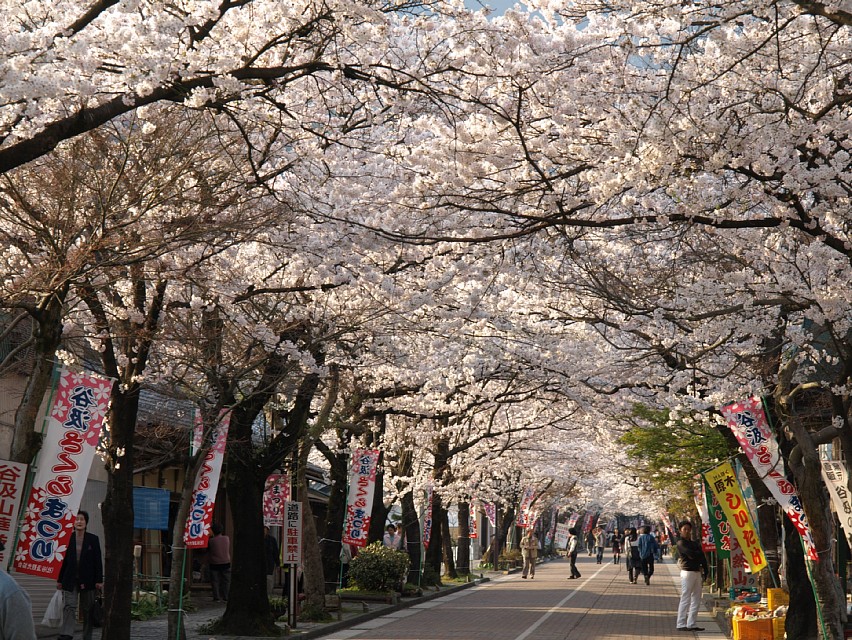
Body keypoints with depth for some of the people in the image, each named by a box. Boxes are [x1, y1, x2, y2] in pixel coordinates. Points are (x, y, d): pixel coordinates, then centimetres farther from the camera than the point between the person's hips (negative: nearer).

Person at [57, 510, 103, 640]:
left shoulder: (93, 539, 1)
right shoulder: (69, 538, 3)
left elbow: (98, 561, -1)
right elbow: (65, 560, 7)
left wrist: (99, 580, -6)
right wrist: (60, 579, 7)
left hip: (87, 580, 0)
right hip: (70, 580, 0)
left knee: (87, 610, 7)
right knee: (69, 606, -11)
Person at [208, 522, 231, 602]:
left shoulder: (210, 541, -13)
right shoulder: (227, 538, -4)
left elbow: (207, 550, 2)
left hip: (214, 564, -2)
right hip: (226, 562, 2)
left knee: (215, 581, 7)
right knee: (226, 581, 10)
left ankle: (216, 597, 6)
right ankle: (226, 597, 11)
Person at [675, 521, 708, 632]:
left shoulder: (694, 543, 18)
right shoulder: (681, 543, -5)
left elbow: (702, 557, 12)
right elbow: (691, 555, -19)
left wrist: (705, 571, 1)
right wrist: (699, 553, 2)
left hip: (697, 572, 8)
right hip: (687, 572, -8)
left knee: (696, 599, 8)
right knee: (685, 600, -7)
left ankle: (691, 624, 13)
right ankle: (681, 624, -4)